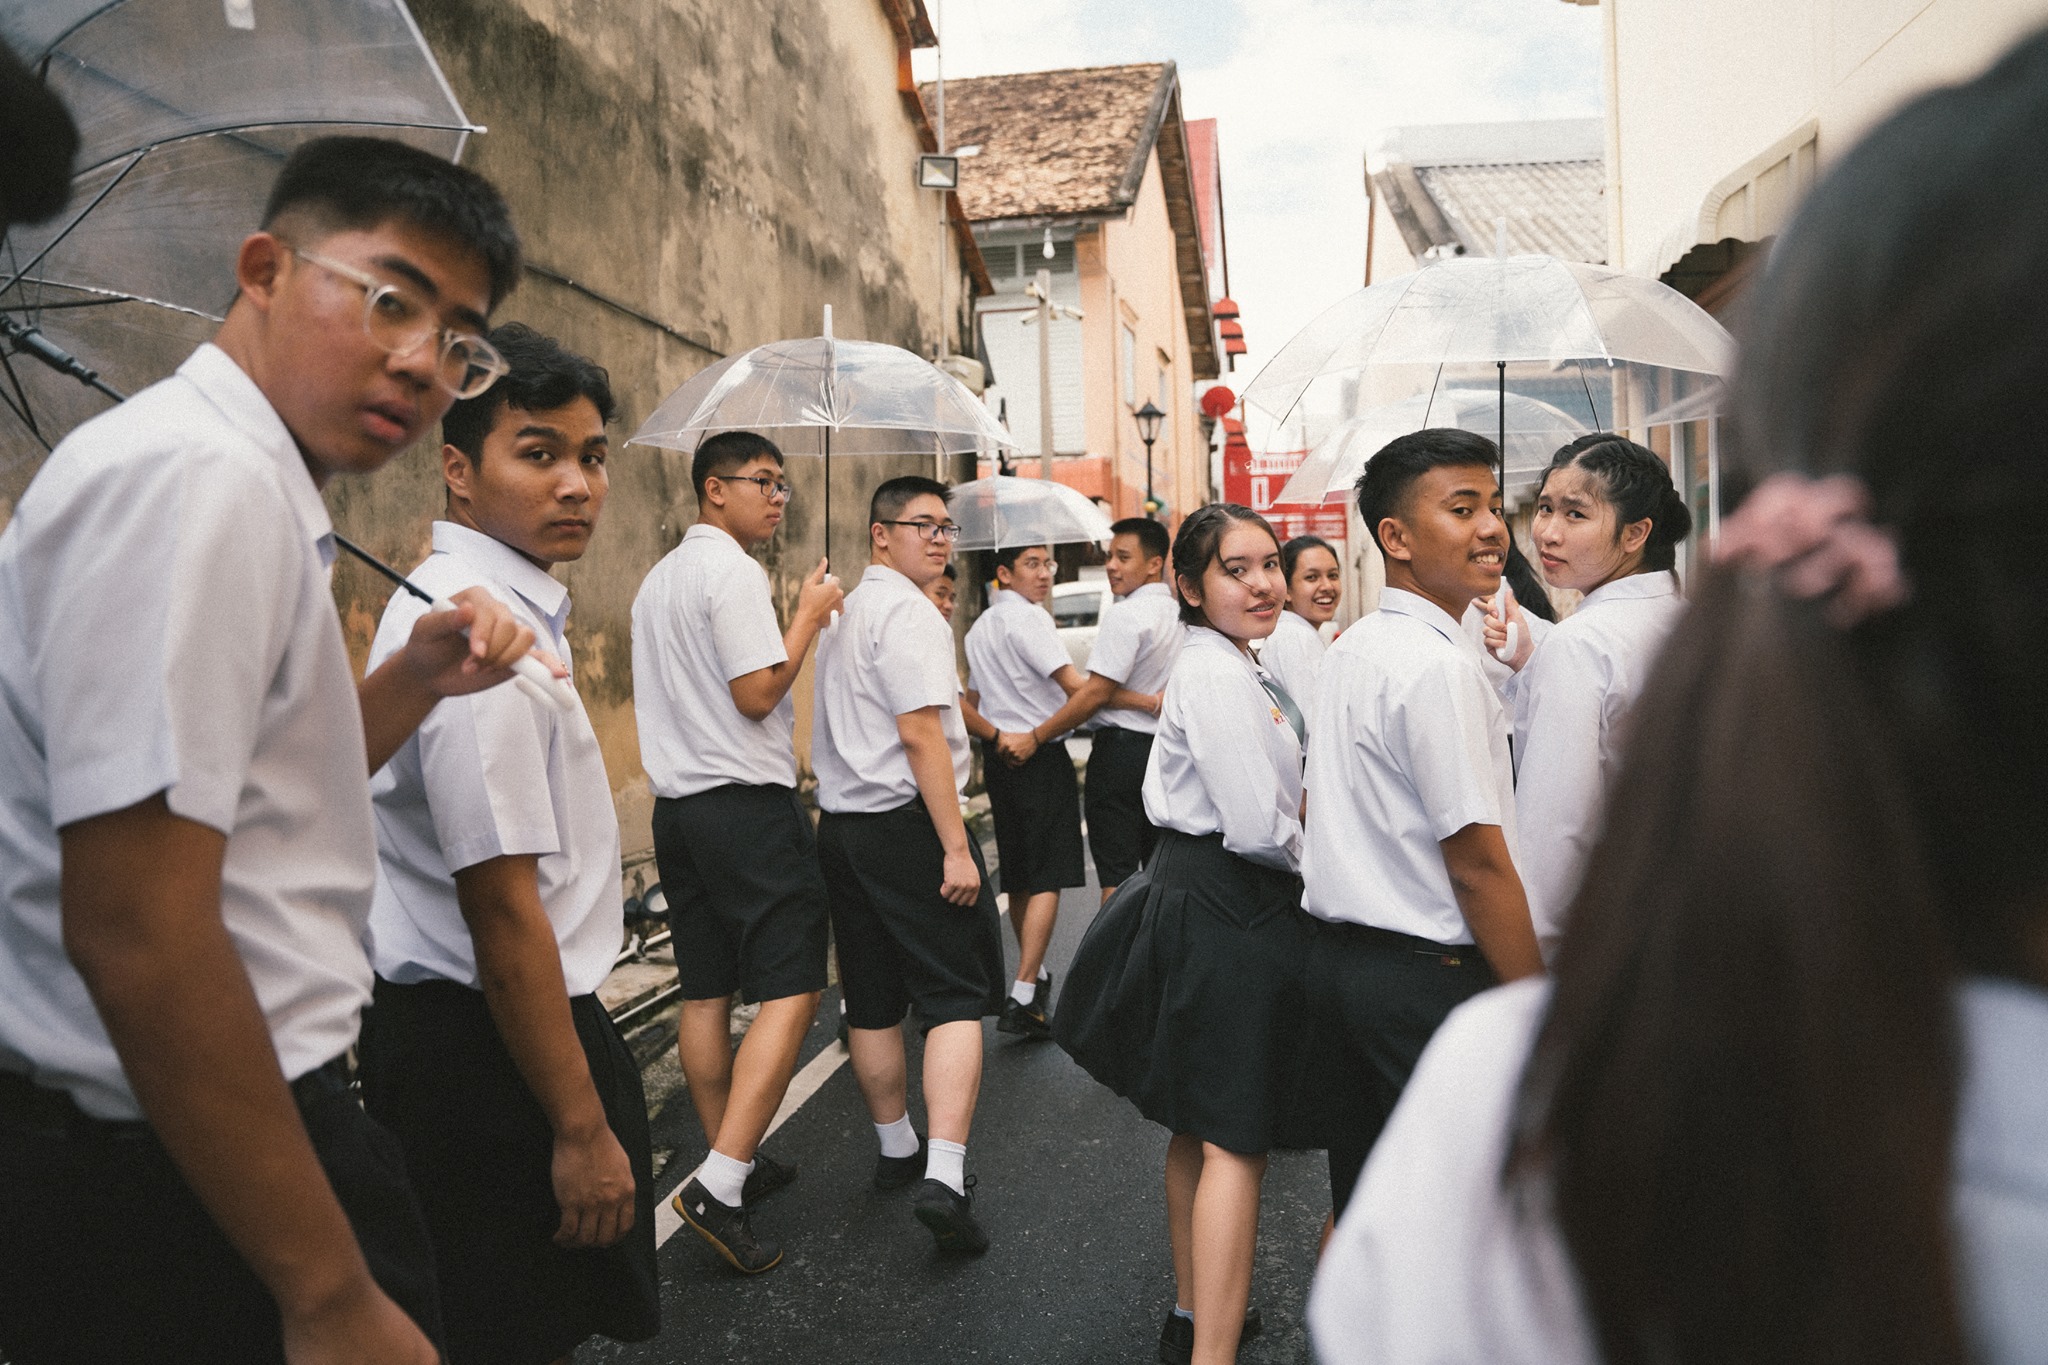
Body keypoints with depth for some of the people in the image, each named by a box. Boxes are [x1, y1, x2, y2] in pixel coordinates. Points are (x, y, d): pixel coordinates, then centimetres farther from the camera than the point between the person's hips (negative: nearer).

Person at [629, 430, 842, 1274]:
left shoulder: (659, 578, 19)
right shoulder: (733, 571, -11)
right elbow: (758, 693, -17)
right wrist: (809, 616, -8)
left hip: (678, 803, 10)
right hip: (748, 805, -9)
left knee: (706, 992, 13)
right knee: (792, 989, -7)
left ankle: (733, 1165, 24)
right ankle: (720, 1184, -13)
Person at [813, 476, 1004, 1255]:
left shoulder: (845, 611, 17)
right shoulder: (908, 612, -12)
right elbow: (920, 734, -20)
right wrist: (956, 846, -20)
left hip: (840, 824, 9)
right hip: (904, 824, -9)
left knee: (873, 1001, 15)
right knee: (955, 996, -4)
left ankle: (896, 1148, 29)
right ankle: (944, 1177, -11)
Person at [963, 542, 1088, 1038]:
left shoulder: (978, 628, 16)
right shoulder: (1027, 616, -12)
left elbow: (967, 705, 20)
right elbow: (1075, 686, -20)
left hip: (1000, 756, 8)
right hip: (1041, 757, -8)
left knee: (1018, 876, 17)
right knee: (1047, 880, -7)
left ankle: (1036, 977, 32)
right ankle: (1022, 997, -13)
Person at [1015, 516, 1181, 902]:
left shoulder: (1126, 614, -15)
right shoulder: (1179, 613, 11)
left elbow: (1096, 693, -17)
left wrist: (1035, 737, -12)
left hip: (1121, 748, -8)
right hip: (1166, 750, 8)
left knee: (1115, 874, -4)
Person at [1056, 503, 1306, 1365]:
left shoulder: (1228, 667, 15)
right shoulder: (1216, 675, -18)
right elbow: (1258, 829, -23)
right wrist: (1314, 865, -5)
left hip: (1192, 899, 10)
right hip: (1229, 912, -10)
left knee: (1199, 1130, 20)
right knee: (1237, 1140, -5)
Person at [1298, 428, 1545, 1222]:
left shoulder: (1347, 650, 11)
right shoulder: (1439, 665, -17)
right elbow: (1478, 865, -19)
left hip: (1339, 957, 9)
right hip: (1429, 977, -9)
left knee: (1360, 1206, 19)